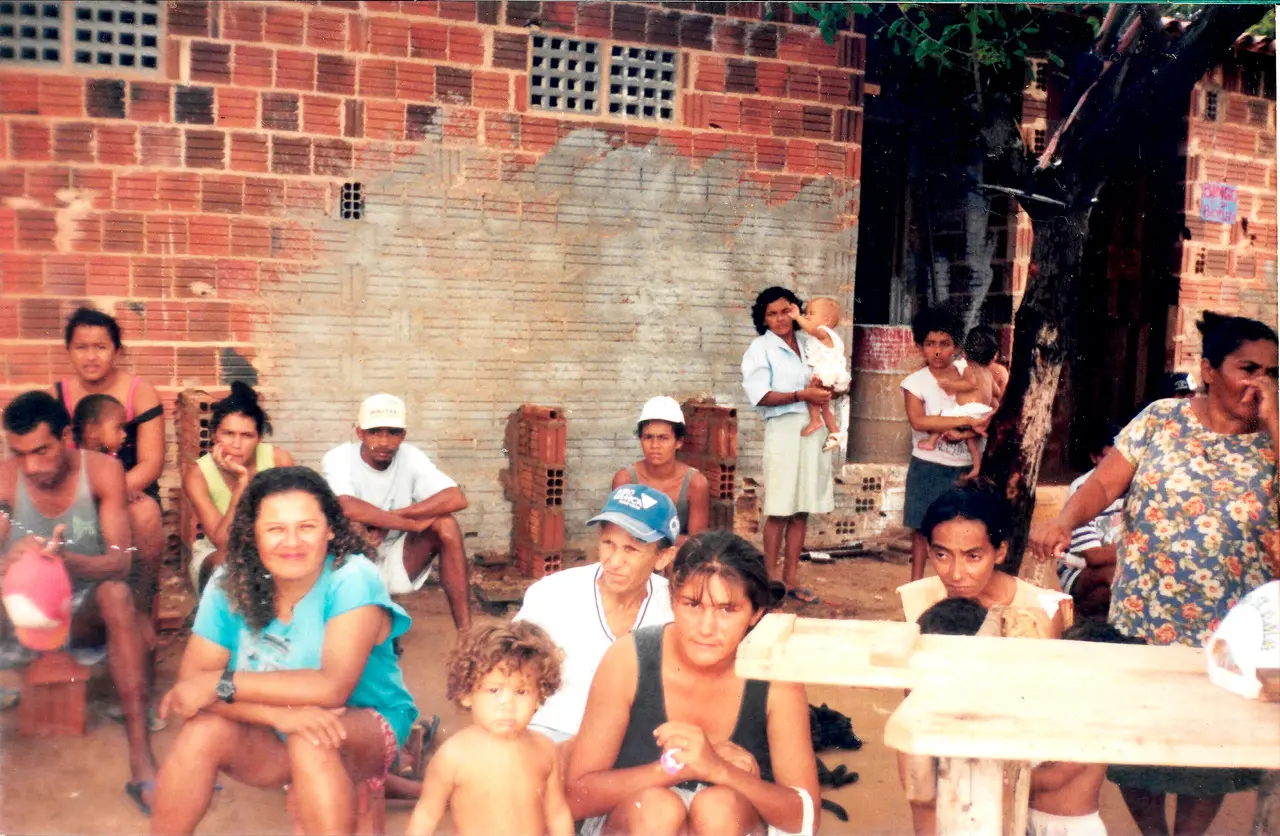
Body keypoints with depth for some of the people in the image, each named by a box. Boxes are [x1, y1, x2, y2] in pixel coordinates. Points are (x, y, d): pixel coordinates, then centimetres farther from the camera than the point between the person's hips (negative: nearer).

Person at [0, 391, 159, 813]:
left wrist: (68, 561, -41)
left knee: (116, 592, -34)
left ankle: (141, 760, -37)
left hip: (86, 614, -1)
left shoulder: (102, 470, -12)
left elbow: (119, 561, -20)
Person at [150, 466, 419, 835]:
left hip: (364, 728, -3)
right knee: (204, 731, -23)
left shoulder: (352, 578, -22)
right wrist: (278, 713, -32)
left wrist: (221, 683, -28)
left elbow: (332, 688, -31)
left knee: (310, 741, -33)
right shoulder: (230, 583, -10)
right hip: (268, 739, 4)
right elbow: (191, 682, -17)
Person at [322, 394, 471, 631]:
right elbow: (348, 508, -38)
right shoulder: (338, 459, -17)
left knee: (445, 524, -20)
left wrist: (392, 517, -29)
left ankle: (465, 631, -17)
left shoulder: (411, 457, -9)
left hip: (396, 565, 3)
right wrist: (413, 523, -31)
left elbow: (457, 498, -23)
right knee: (349, 526, -33)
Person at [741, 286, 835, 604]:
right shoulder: (761, 348, 0)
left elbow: (824, 383, 23)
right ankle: (771, 579, 5)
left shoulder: (808, 345, 15)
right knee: (779, 511, -4)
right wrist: (802, 395, -18)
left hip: (814, 430, 5)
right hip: (785, 429, -5)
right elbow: (760, 395, -10)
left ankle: (790, 579, 14)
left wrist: (829, 390, -1)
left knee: (801, 511, 7)